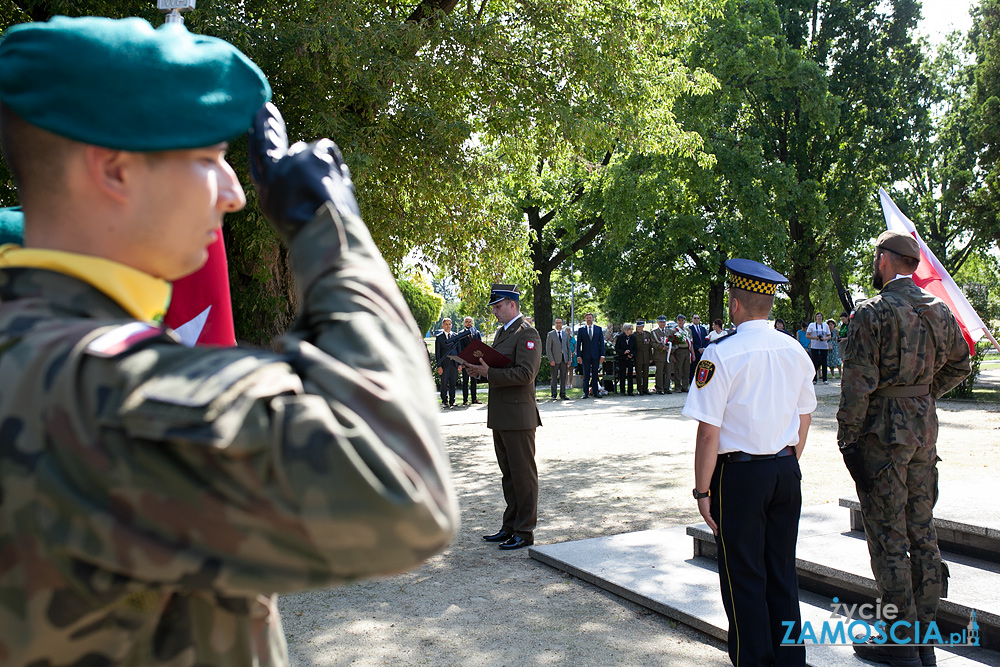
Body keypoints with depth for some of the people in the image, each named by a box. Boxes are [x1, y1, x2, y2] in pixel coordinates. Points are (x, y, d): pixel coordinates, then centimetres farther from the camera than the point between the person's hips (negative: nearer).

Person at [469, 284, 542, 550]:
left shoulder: (527, 334, -12)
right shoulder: (501, 332, 18)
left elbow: (525, 373, -21)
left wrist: (489, 373, -19)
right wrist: (481, 367, 5)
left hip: (518, 417, -9)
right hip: (500, 416, 9)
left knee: (523, 475, 0)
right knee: (508, 475, 16)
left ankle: (524, 532, 9)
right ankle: (510, 527, 26)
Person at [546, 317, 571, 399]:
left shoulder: (566, 334, 13)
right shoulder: (550, 334, 0)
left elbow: (568, 347, 15)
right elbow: (548, 348, -3)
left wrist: (569, 359, 7)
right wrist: (551, 360, -11)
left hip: (564, 359, 3)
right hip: (555, 359, -3)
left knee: (563, 377, 5)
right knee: (554, 378, 0)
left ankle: (562, 394, 11)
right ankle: (554, 395, 5)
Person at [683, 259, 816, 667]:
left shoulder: (721, 354, -16)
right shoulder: (795, 351, 4)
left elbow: (708, 433, -17)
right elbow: (804, 419, 12)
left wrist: (703, 490, -9)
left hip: (740, 475, -6)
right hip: (786, 471, 6)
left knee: (744, 577, 7)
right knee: (783, 572, 18)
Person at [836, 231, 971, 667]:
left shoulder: (872, 313, -14)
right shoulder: (939, 311, 7)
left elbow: (857, 384, -17)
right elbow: (959, 364, 20)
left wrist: (847, 438, -11)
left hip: (883, 431, -7)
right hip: (925, 427, 7)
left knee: (887, 536, 1)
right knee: (922, 530, 14)